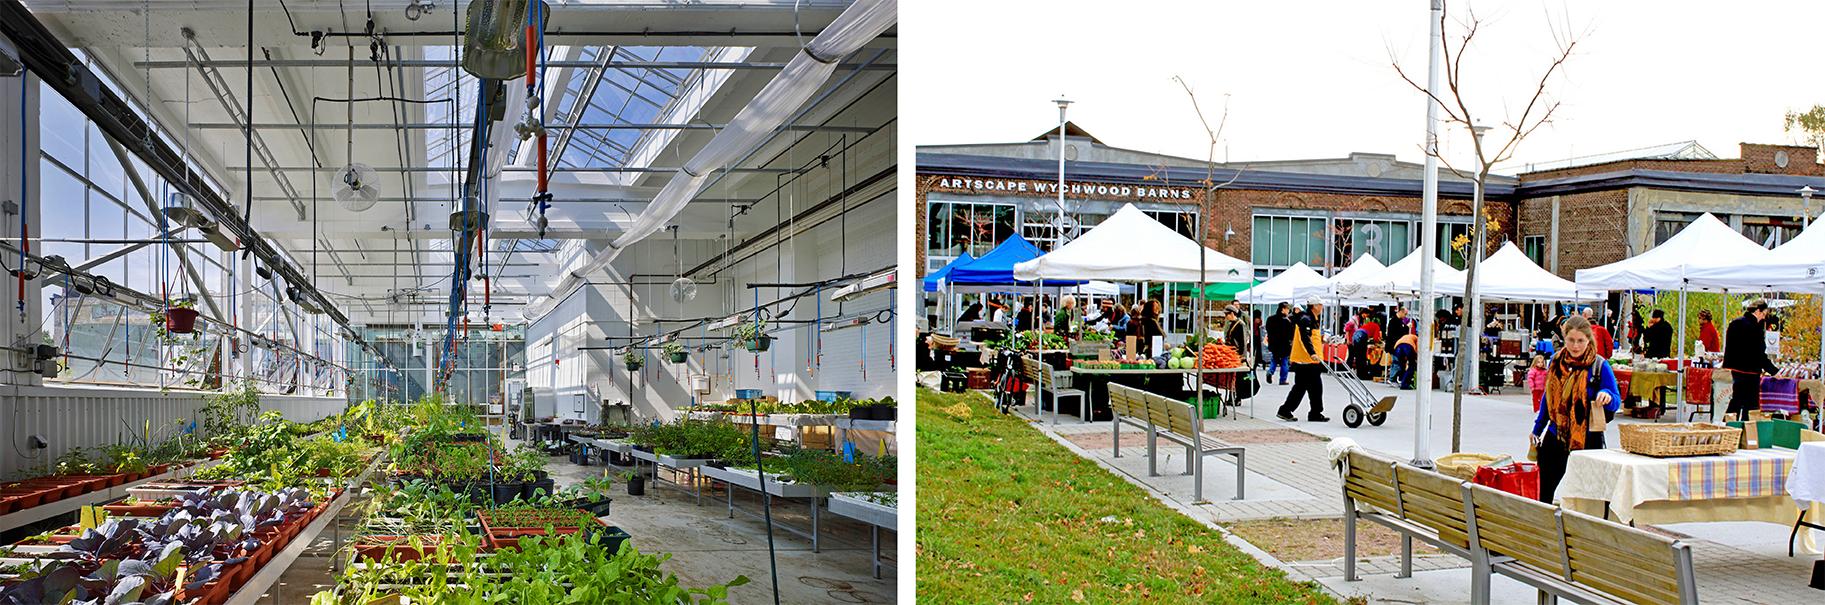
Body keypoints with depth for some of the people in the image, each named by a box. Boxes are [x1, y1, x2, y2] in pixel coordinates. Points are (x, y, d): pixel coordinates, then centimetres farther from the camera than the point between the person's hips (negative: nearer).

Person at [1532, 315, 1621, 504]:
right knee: (1546, 495, 8)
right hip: (1555, 438, 4)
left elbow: (1616, 402, -5)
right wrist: (1537, 429, 22)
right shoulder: (1556, 361, 7)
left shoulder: (1599, 365, -5)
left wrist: (1607, 396, -29)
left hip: (1587, 440, -4)